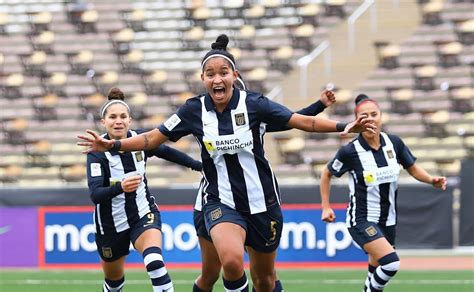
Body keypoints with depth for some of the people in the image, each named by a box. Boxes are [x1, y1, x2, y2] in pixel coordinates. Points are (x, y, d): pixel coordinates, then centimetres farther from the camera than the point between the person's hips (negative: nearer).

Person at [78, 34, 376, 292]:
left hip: (262, 201, 0)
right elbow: (153, 138, 3)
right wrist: (112, 145, -7)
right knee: (232, 261, -30)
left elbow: (303, 121, -11)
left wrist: (343, 127, -24)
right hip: (221, 201, 0)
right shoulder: (194, 110, -5)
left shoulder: (253, 104, -10)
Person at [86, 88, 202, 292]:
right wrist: (120, 187, -51)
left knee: (154, 262, -28)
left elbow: (166, 151, 12)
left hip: (144, 215, 1)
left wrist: (200, 165, 16)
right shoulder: (97, 151, -21)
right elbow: (95, 194, -32)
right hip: (111, 224, -1)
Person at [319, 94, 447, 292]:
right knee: (391, 263, -25)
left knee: (376, 268, 15)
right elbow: (326, 174, 2)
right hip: (362, 221, -5)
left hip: (387, 220, 5)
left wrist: (432, 180, -8)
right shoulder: (349, 151, -15)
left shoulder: (394, 143, -4)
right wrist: (326, 207, 0)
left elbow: (412, 169, 11)